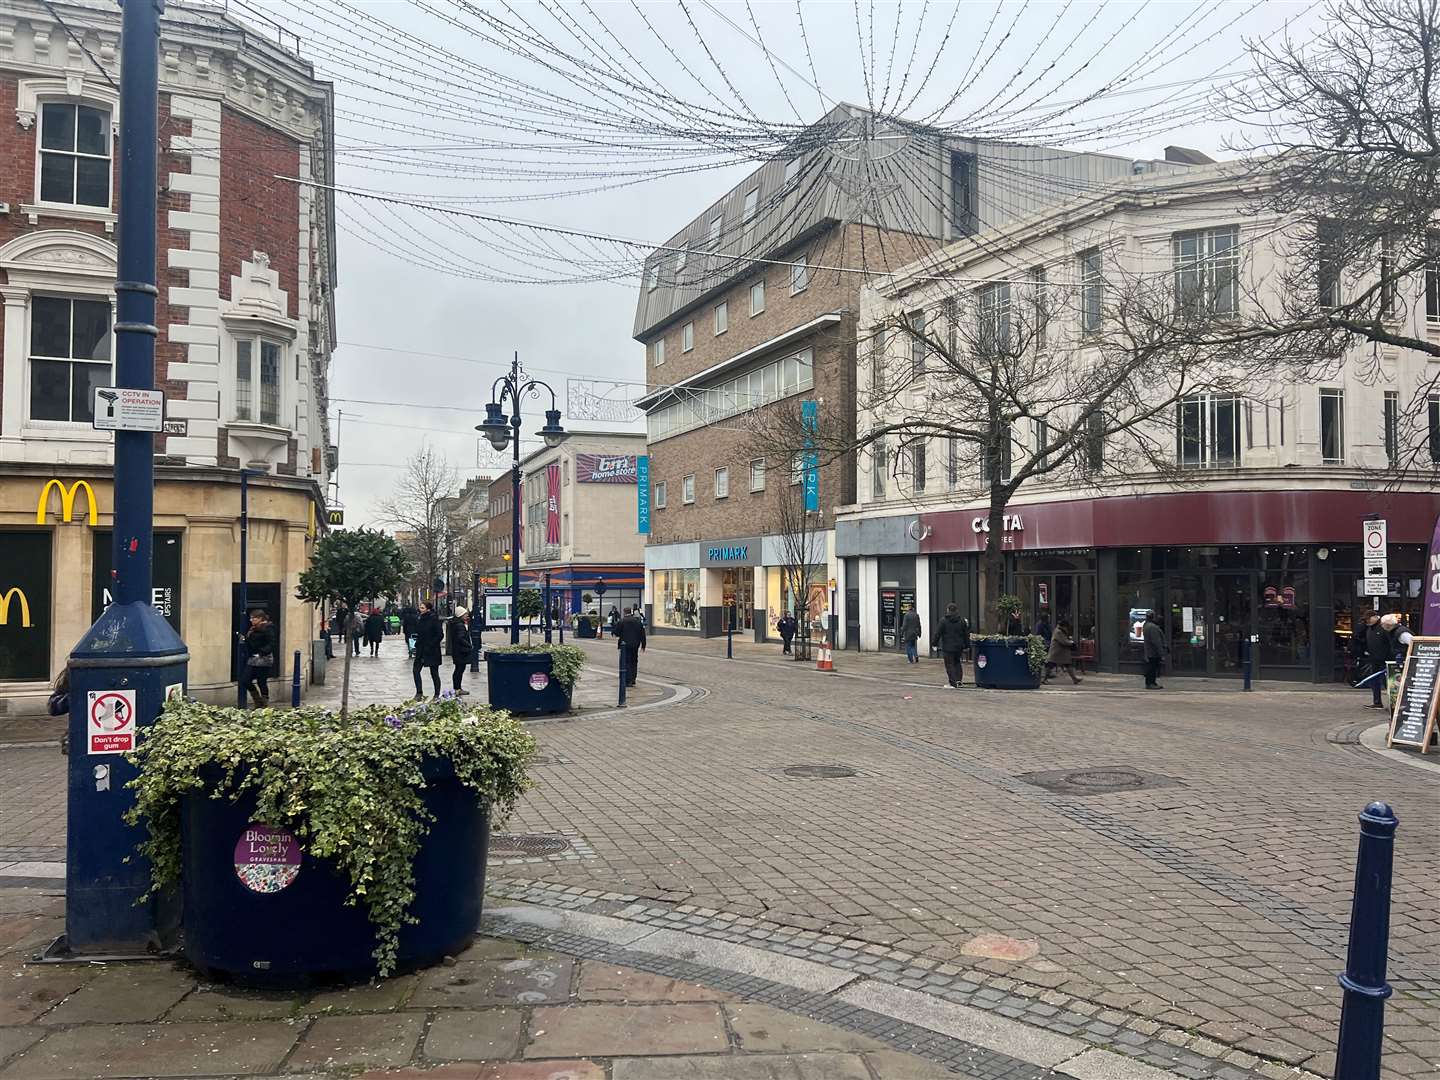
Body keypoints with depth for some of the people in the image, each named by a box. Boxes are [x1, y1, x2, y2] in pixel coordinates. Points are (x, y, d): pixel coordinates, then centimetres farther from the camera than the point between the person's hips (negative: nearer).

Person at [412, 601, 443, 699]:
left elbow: (440, 635, -15)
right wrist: (417, 642, 7)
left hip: (432, 651, -7)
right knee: (416, 670, 0)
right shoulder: (418, 618, 7)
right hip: (421, 650, 7)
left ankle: (437, 694, 11)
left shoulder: (434, 618, -14)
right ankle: (419, 692, 8)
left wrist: (431, 645, -15)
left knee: (434, 673, 2)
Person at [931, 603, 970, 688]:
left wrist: (934, 643, 0)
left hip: (947, 647, -5)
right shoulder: (962, 620, 5)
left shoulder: (943, 620, -9)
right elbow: (966, 634, 10)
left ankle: (953, 682, -4)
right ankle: (959, 680, 13)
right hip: (959, 647, 5)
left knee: (950, 665, 0)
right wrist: (966, 645, 17)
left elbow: (937, 633, -8)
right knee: (957, 663, 19)